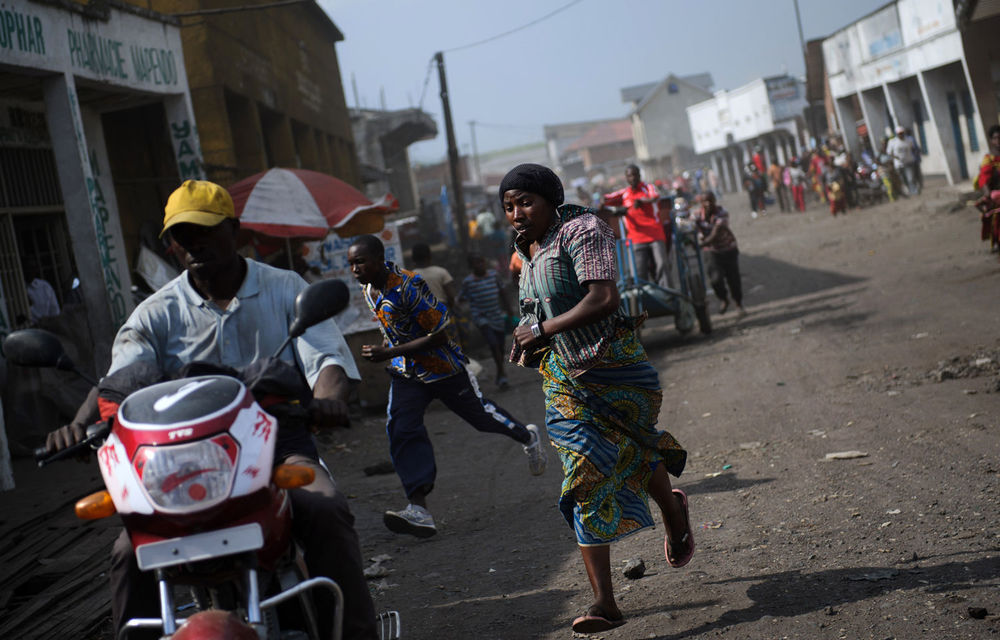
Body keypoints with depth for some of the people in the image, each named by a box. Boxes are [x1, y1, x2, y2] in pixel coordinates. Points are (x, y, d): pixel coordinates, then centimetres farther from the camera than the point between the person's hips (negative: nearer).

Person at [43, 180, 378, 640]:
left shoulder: (286, 289, 8)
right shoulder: (157, 313, 9)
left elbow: (326, 356, -2)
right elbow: (120, 378, -5)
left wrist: (328, 397, -28)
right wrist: (81, 424, -28)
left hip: (277, 441, -1)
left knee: (325, 512, -31)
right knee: (134, 551, -21)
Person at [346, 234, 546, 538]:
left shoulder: (407, 286, -30)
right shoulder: (368, 289, -4)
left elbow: (439, 335, -28)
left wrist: (390, 353, -31)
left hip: (442, 365, -6)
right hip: (405, 372, 6)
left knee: (478, 413, 13)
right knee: (401, 428, -14)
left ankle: (527, 436, 46)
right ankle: (419, 510, -23)